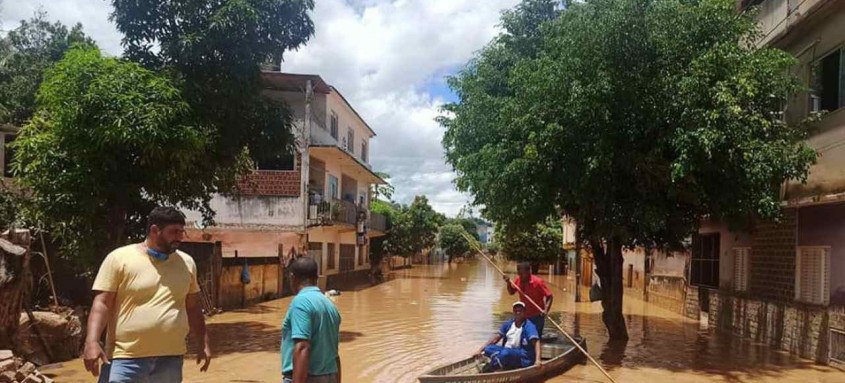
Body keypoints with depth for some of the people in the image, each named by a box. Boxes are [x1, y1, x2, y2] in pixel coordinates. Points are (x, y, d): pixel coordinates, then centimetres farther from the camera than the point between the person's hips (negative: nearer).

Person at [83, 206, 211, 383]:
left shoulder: (186, 263, 9)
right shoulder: (119, 258, -4)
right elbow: (102, 303, -7)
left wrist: (203, 343, 13)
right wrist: (92, 342, -19)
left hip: (170, 359, 4)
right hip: (125, 359, -4)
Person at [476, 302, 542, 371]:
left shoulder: (529, 326, -8)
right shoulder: (508, 324, 10)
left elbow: (536, 342, -20)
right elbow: (495, 339, 13)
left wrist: (537, 360, -36)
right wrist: (480, 350, 6)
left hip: (524, 358, -6)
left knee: (505, 353, -37)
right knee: (488, 348, -17)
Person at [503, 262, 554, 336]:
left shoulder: (538, 282, -19)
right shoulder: (518, 281, -3)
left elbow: (549, 296, -18)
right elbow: (511, 292, 13)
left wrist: (546, 310, -32)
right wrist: (508, 283, -7)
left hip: (537, 316, -6)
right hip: (524, 315, 6)